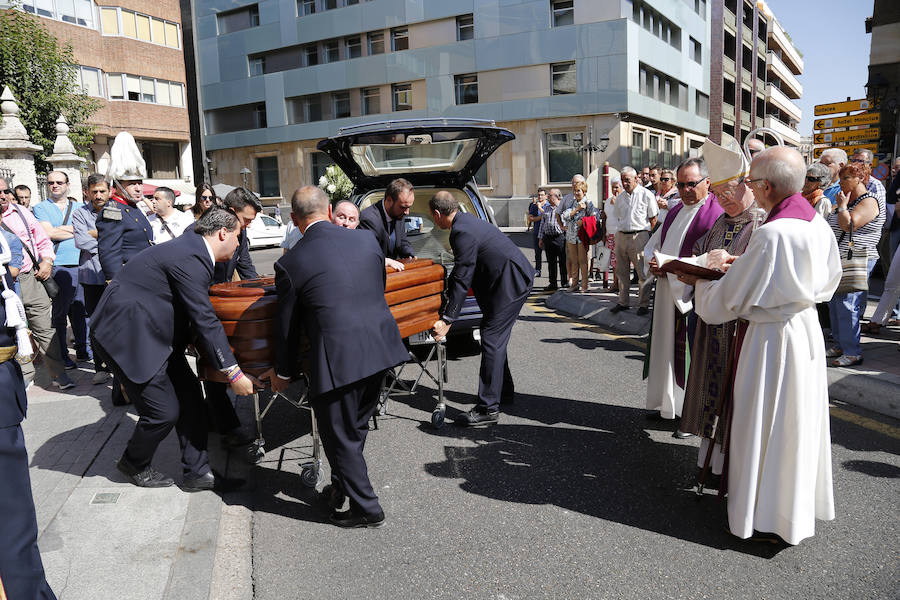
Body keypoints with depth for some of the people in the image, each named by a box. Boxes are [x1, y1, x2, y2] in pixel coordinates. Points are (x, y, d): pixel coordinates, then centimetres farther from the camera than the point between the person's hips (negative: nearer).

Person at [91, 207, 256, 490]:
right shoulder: (190, 259, -24)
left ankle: (197, 472, 15)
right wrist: (233, 372, -21)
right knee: (165, 411, -4)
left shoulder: (192, 248, 7)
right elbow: (205, 321, -24)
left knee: (189, 394, 7)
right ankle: (134, 464, 25)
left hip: (152, 331, 10)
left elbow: (200, 314, 19)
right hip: (127, 336, -10)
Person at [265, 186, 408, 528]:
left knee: (340, 436, 12)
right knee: (356, 427, 23)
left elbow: (288, 324, 2)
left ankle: (366, 509, 22)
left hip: (337, 359, -6)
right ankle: (342, 487, 42)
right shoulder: (368, 241, 4)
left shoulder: (290, 263, -6)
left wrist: (283, 372, 17)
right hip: (379, 348, 6)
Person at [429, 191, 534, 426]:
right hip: (512, 280, 11)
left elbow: (462, 279, -23)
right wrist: (447, 296, 26)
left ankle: (488, 408, -6)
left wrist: (447, 320, -22)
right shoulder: (466, 221, 12)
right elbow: (460, 273, 20)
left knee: (491, 340, -10)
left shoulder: (462, 232, -21)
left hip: (510, 283, -11)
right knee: (494, 337, 19)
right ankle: (504, 391, 33)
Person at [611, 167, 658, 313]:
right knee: (621, 271, 10)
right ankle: (623, 302, 20)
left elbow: (653, 219, 0)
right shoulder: (619, 198, 14)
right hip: (621, 236, 6)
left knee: (642, 272, -3)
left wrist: (645, 234, -1)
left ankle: (643, 304, 4)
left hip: (639, 236, -5)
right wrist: (619, 233, 12)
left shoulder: (646, 195, -2)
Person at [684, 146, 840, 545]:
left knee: (767, 423, 6)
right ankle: (802, 501, 38)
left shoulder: (771, 234, -26)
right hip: (807, 329, 8)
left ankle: (771, 518, 21)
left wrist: (699, 281, 3)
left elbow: (728, 299, -19)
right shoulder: (818, 225, 0)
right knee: (800, 420, 20)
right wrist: (742, 263, 10)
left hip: (771, 339, -8)